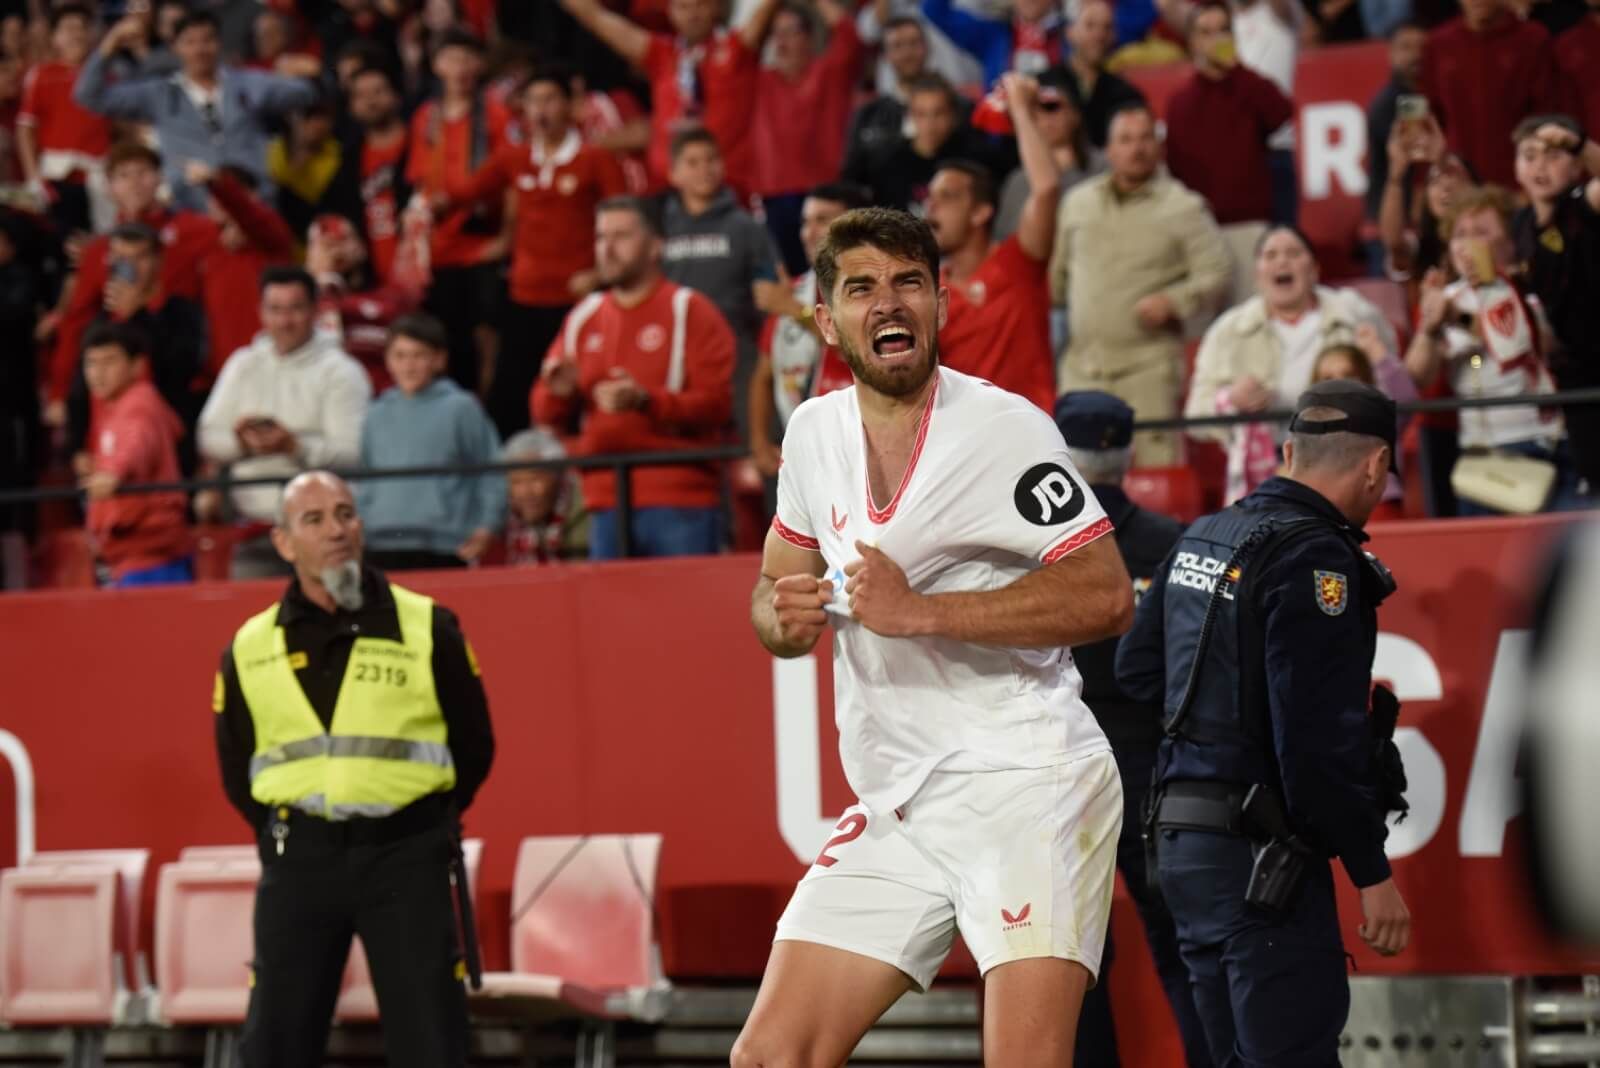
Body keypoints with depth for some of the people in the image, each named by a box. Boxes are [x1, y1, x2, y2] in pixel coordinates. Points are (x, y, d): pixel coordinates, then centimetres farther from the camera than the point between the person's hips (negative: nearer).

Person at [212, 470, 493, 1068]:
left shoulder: (425, 627, 2)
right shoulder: (249, 649, 8)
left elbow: (474, 744, 8)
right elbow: (236, 768, 17)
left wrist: (427, 824, 6)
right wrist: (285, 835, 9)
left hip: (406, 858, -2)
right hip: (297, 861, 2)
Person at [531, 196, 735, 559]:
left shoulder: (690, 312, 0)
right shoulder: (583, 318, 14)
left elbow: (716, 403, -9)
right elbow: (546, 416, 17)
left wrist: (645, 400, -22)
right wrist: (559, 392, -6)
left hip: (679, 504, -5)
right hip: (606, 506, 5)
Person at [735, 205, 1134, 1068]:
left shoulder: (1002, 428, -10)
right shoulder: (815, 432, 11)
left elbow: (1106, 596, -17)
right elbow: (771, 593, 23)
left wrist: (917, 611, -21)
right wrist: (785, 615, -3)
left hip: (1023, 780, -7)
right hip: (897, 804, 7)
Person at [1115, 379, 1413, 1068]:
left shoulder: (1202, 538, 12)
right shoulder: (1313, 558, -16)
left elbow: (1135, 667, 22)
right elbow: (1320, 739, -21)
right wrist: (1373, 874, -17)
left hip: (1181, 842, 9)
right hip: (1261, 856, -9)